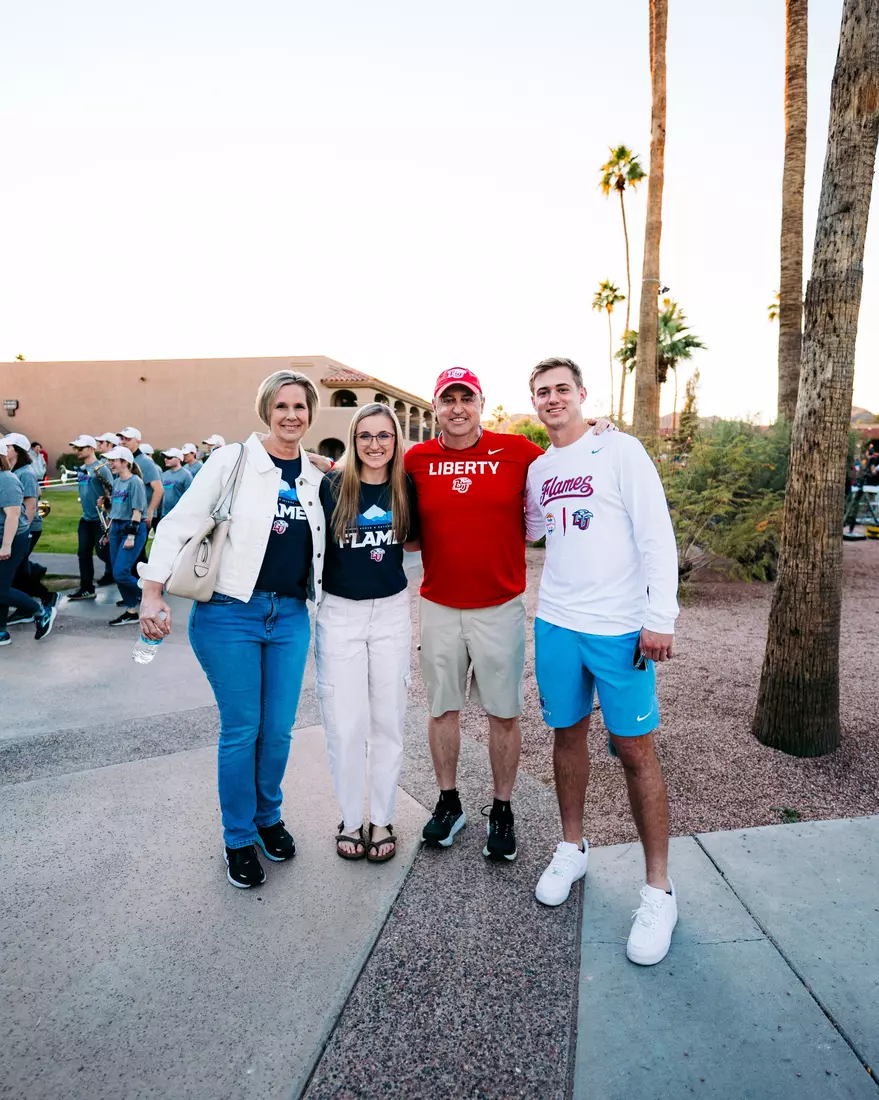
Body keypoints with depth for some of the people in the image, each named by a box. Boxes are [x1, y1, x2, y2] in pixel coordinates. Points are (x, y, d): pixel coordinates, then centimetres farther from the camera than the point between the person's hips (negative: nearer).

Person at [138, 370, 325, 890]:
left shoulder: (316, 479, 9)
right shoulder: (234, 460, -5)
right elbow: (179, 524, -8)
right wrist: (153, 593, -14)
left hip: (290, 616, 4)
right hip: (230, 613, -4)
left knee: (279, 729, 10)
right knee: (241, 729, 4)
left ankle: (268, 816, 36)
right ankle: (239, 838, 26)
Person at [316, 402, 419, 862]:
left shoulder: (406, 487, 0)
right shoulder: (331, 485, -7)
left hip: (391, 612, 2)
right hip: (340, 613, -2)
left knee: (387, 721, 10)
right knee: (345, 724, 5)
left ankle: (382, 820, 27)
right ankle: (350, 819, 26)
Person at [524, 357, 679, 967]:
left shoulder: (621, 450, -5)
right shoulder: (537, 469, 12)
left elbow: (657, 535, -10)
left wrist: (660, 618, -15)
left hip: (619, 627, -5)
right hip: (556, 623, 5)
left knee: (635, 749, 0)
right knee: (568, 734, 15)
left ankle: (660, 888, 16)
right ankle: (573, 848, 34)